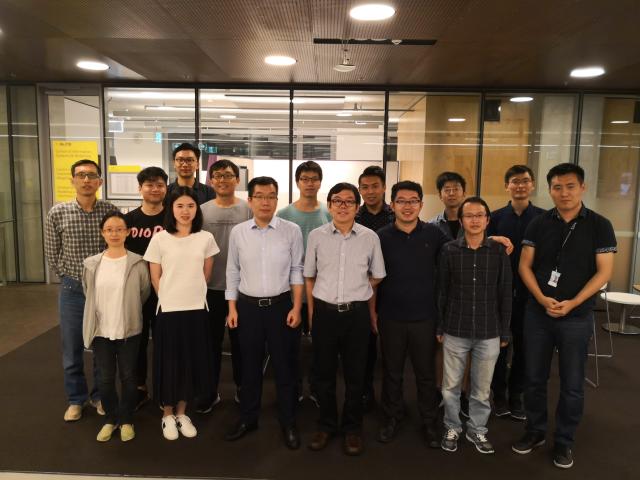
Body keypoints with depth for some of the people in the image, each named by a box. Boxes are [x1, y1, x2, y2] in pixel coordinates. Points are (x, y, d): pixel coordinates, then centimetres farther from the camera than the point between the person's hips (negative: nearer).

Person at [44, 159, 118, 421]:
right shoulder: (57, 213, -7)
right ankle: (76, 399, 32)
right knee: (72, 349, 12)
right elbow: (52, 254, 4)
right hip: (72, 289, 0)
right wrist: (70, 277, 3)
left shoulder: (111, 210, -7)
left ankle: (100, 395, 32)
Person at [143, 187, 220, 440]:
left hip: (196, 309, 2)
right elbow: (155, 278, 1)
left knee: (192, 362, 9)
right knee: (168, 363, 7)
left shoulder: (206, 238, 0)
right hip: (168, 310, -2)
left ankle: (182, 413, 28)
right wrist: (169, 298, 6)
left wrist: (192, 295, 11)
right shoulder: (159, 239, -5)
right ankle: (168, 416, 26)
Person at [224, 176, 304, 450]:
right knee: (250, 366, 15)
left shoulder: (292, 231, -5)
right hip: (248, 306, 2)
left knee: (284, 366, 8)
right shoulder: (238, 232, 0)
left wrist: (296, 307, -5)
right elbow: (232, 272, 7)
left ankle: (288, 423, 26)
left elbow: (297, 271, -1)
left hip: (281, 305, -2)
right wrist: (232, 308, 5)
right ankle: (248, 419, 33)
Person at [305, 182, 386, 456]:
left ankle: (352, 428, 31)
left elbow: (377, 278, 7)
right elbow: (309, 277, 7)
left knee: (355, 374, 11)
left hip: (358, 313, 0)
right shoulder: (316, 236, -2)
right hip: (324, 311, 1)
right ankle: (326, 424, 33)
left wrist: (370, 312, 8)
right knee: (323, 372, 13)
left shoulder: (370, 237, -3)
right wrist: (312, 313, 6)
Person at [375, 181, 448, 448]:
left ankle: (429, 422, 31)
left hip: (425, 317, 0)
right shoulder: (381, 237, -3)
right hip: (390, 317, 0)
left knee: (426, 373, 12)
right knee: (391, 372, 14)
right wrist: (372, 312, 2)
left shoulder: (434, 234, -3)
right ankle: (393, 417, 34)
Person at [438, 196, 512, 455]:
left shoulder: (499, 251, -3)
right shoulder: (449, 250, -4)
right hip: (455, 331, 0)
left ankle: (477, 430, 35)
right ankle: (452, 427, 33)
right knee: (450, 386, 12)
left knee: (482, 388, 14)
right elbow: (441, 292, 1)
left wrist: (505, 332, 2)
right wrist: (439, 327, 1)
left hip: (489, 333, 0)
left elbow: (505, 294, 1)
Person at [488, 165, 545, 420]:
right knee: (499, 345, 9)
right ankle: (499, 394, 26)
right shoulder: (496, 217, 0)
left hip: (530, 293, 0)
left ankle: (516, 396, 27)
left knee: (524, 347, 11)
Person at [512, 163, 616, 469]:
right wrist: (542, 298, -14)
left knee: (572, 384, 8)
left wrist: (572, 303, -16)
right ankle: (535, 431, 29)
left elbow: (604, 272, -7)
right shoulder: (538, 224, 2)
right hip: (537, 312, 2)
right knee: (534, 377, 11)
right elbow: (524, 266, 0)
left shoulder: (599, 226, -3)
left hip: (577, 316, -2)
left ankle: (564, 441, 26)